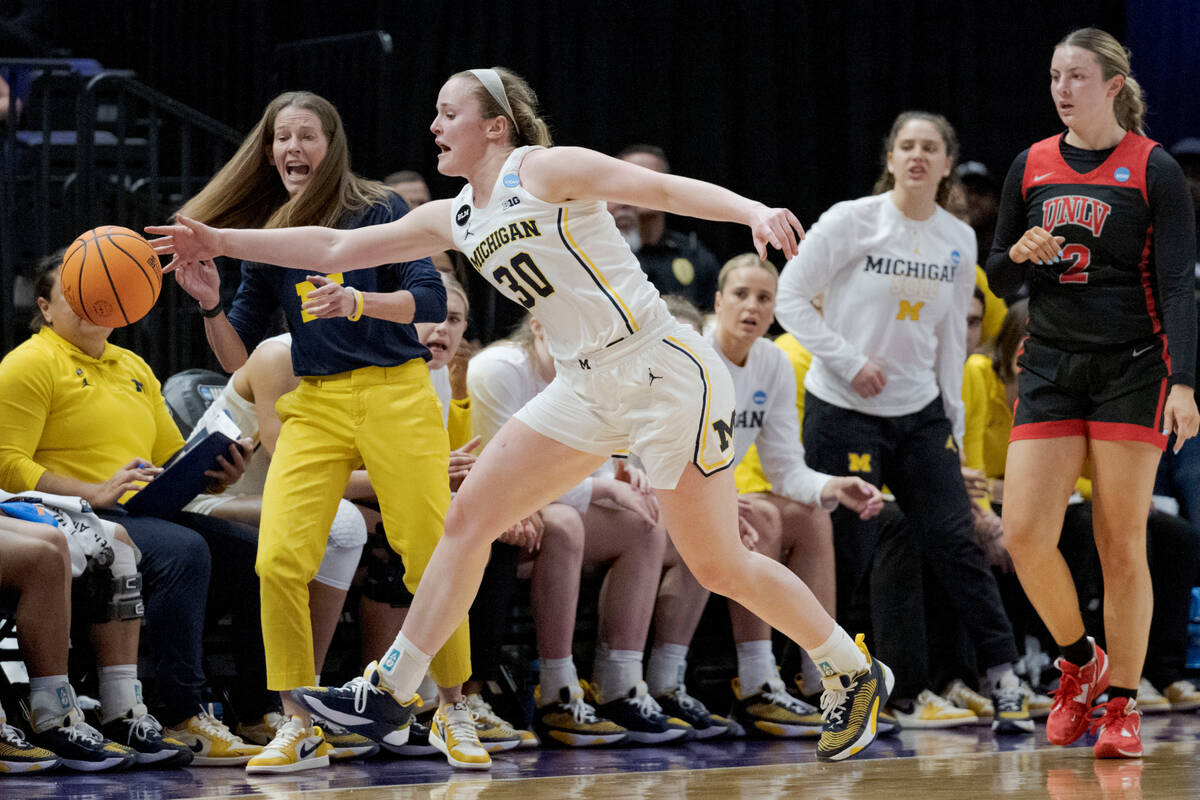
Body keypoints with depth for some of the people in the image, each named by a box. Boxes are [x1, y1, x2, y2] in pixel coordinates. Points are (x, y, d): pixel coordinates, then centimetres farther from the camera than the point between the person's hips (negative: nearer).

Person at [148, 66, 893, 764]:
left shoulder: (545, 171, -10)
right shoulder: (455, 220, 12)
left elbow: (667, 189, -18)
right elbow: (336, 248, 17)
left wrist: (754, 211, -34)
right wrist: (220, 242, 15)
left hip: (666, 375, -8)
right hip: (587, 389, 8)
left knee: (719, 565, -4)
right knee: (470, 516, 1)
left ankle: (856, 673, 15)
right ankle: (391, 692, 7)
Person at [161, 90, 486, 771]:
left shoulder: (380, 211, 0)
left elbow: (432, 300, -9)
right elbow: (239, 356, 11)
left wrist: (358, 302, -26)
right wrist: (211, 306, -8)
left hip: (397, 396, -3)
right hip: (314, 405, 3)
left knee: (431, 559, -6)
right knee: (279, 561, -14)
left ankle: (454, 714, 14)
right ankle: (300, 730, -3)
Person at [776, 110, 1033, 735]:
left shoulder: (959, 239, 6)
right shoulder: (851, 221, -8)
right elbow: (790, 297, -6)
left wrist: (953, 419, 12)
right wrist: (847, 360, -13)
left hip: (920, 412, 4)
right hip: (843, 410, -4)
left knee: (955, 541, -4)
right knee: (842, 554, -3)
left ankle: (1004, 681, -2)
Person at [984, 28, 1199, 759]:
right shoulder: (1031, 167, 8)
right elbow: (999, 280, 15)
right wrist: (1019, 255, -9)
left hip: (1132, 368, -4)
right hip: (1051, 365, 4)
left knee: (1122, 545, -2)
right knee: (1025, 534, -8)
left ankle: (1123, 704, 8)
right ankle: (1081, 661, 16)